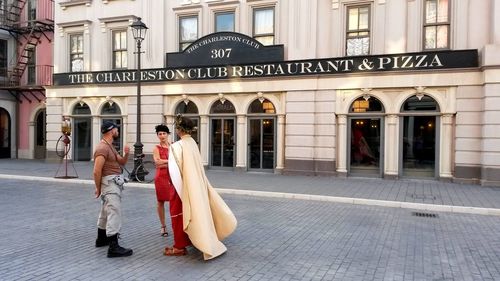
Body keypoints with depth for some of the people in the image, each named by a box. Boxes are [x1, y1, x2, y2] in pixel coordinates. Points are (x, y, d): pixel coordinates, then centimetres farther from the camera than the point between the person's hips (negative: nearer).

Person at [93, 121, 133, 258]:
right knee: (114, 213, -14)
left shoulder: (109, 146, 16)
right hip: (110, 183, -11)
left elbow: (121, 162, 15)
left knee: (106, 211, 21)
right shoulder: (102, 148, -17)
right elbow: (97, 171, -21)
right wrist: (98, 188, -14)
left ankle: (101, 239, 36)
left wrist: (126, 154, -4)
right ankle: (113, 247, -15)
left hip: (113, 183, 11)